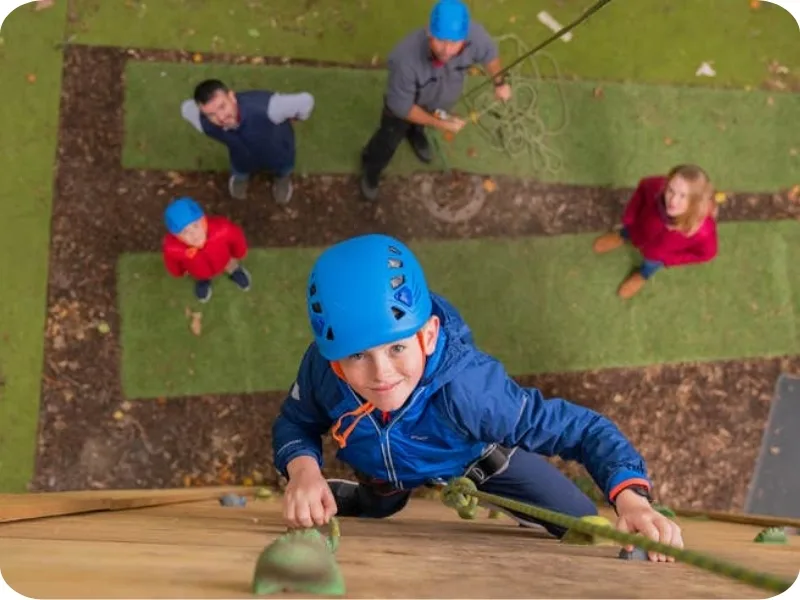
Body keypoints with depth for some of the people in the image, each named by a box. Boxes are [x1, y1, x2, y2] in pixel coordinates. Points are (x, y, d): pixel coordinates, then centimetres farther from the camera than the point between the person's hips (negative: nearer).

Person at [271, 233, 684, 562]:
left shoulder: (468, 388, -49)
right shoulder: (322, 369, -40)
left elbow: (584, 429, -43)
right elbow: (294, 424, -17)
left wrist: (631, 500, -59)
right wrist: (303, 469, -40)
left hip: (478, 461, -2)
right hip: (385, 475, 3)